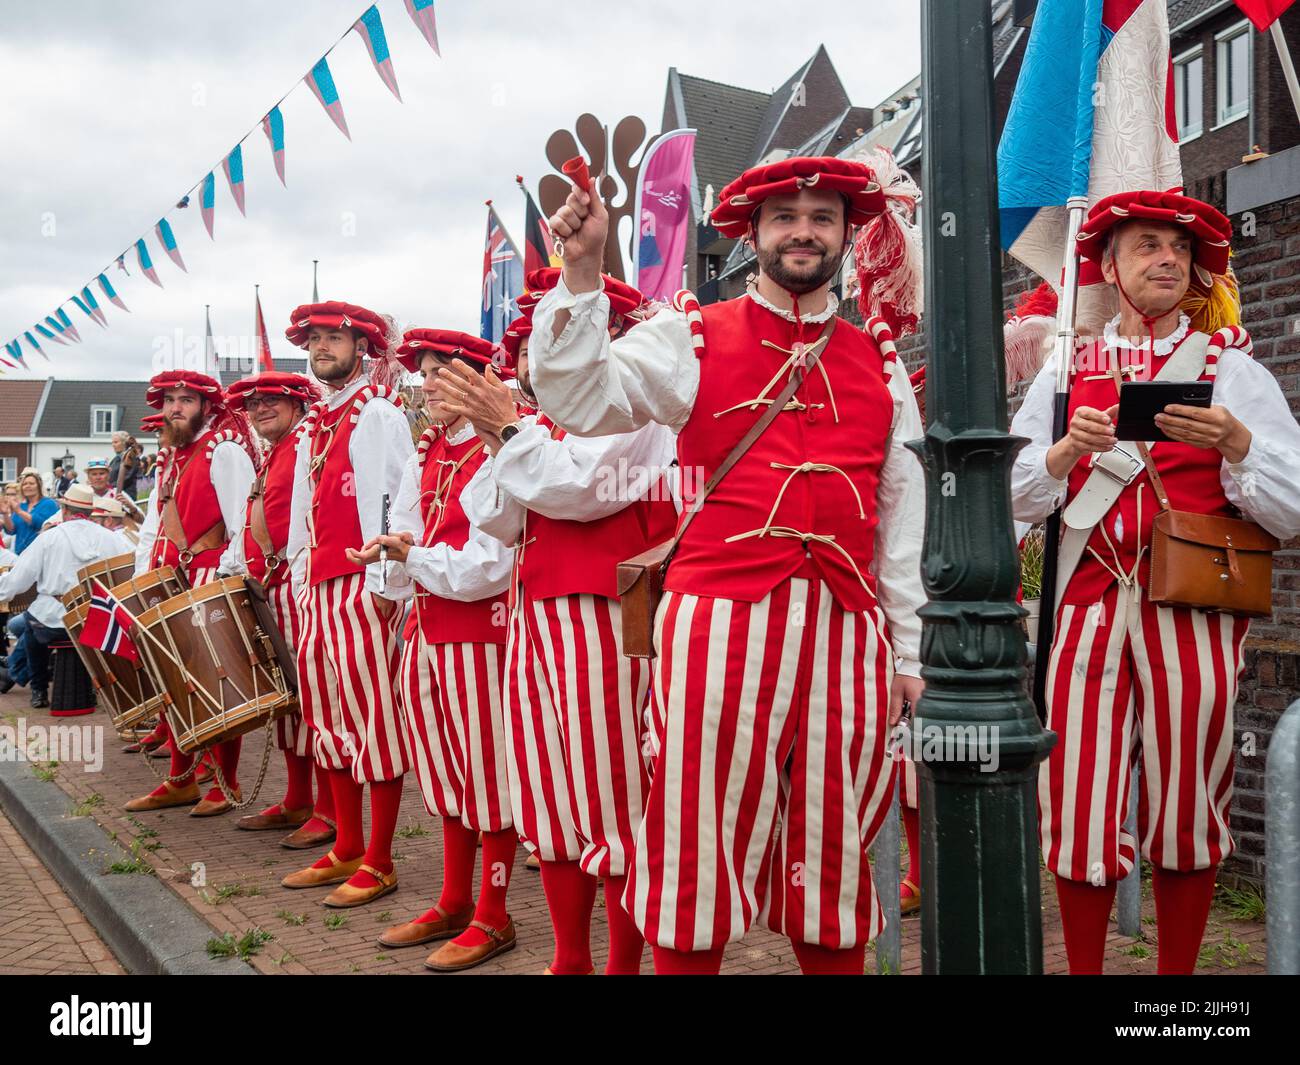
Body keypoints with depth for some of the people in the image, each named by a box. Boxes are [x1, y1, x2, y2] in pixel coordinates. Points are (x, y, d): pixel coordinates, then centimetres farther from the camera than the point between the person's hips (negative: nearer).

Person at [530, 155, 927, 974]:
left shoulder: (879, 361, 15)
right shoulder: (693, 338, 6)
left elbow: (903, 514, 15)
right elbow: (579, 401, -5)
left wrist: (908, 651, 13)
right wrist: (582, 272, -14)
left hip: (846, 631, 3)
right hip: (719, 622, -3)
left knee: (834, 847, 11)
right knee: (701, 838, 1)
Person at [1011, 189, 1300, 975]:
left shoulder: (1233, 371, 6)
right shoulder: (1064, 373, 10)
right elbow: (1019, 499, 5)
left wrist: (1234, 443, -17)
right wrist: (1066, 451, -13)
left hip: (1195, 610, 0)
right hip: (1090, 605, 1)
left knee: (1188, 803, 8)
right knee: (1080, 800, 2)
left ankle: (1179, 973, 24)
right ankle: (1083, 969, 18)